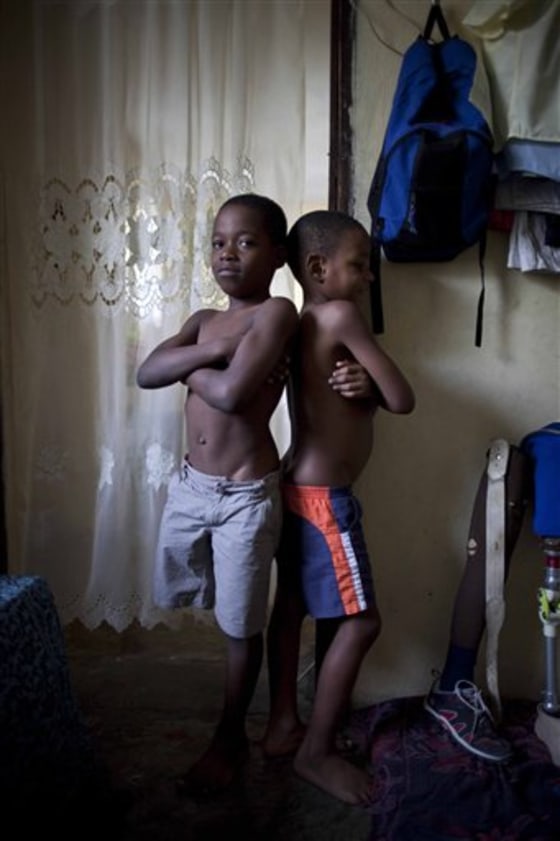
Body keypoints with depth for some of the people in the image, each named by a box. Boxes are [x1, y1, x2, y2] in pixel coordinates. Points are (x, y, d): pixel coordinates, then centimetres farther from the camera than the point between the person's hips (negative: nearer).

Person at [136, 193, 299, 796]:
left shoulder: (276, 312, -14)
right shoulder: (204, 320, 8)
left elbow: (232, 394, -28)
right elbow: (145, 373, -7)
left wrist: (189, 367, -9)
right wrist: (210, 350, -19)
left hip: (246, 496, -7)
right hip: (190, 486, 7)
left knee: (240, 626, 9)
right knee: (186, 595, 22)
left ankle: (229, 740, 30)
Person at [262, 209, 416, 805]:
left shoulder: (304, 326, 13)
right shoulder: (341, 316, -16)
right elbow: (402, 401, -14)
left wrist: (359, 386, -9)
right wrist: (371, 386, 5)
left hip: (297, 486, 10)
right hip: (324, 496, -10)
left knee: (290, 609, 16)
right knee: (359, 621, 1)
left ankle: (283, 726, 29)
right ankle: (316, 752, 13)